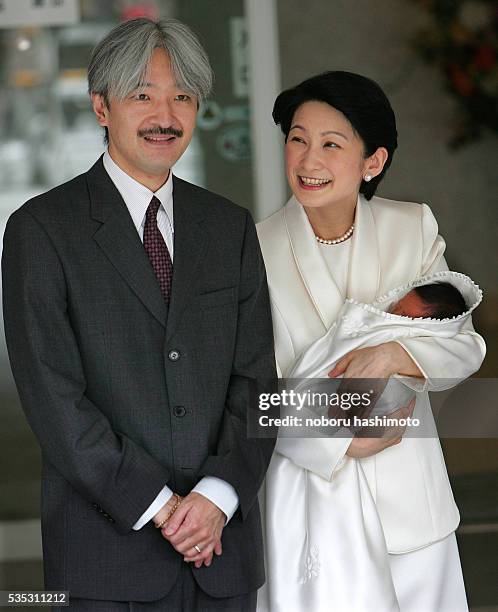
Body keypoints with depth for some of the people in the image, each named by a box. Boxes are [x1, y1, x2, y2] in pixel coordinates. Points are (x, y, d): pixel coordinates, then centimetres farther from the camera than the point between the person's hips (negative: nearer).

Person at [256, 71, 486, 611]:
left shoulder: (413, 228, 0)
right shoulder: (257, 250, -6)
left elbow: (466, 347, 0)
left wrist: (393, 354, -18)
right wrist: (342, 442, -14)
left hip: (408, 491, 2)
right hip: (311, 488, -2)